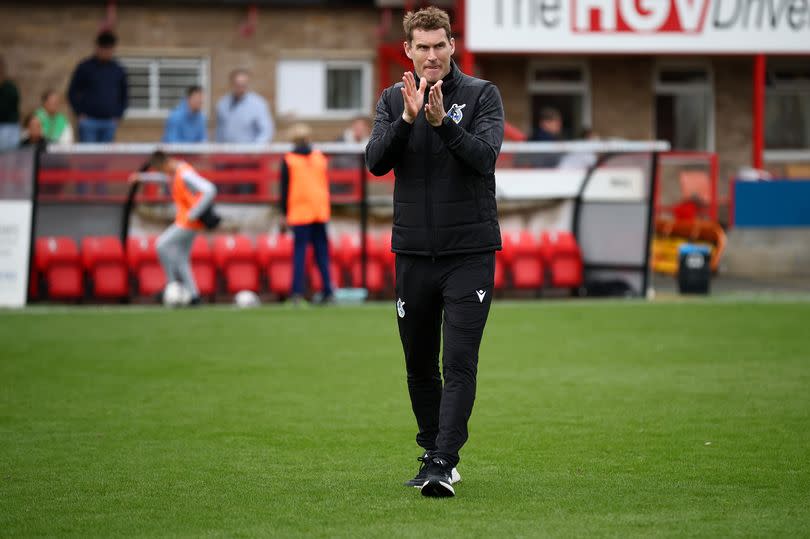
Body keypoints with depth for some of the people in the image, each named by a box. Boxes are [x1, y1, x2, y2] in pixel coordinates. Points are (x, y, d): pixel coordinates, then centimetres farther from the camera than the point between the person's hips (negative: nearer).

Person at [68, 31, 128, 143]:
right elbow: (72, 92, 3)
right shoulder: (85, 68, -1)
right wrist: (80, 114, -4)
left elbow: (124, 94, 18)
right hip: (89, 120, -3)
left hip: (109, 122, 3)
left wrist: (118, 115, 8)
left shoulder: (118, 70, 8)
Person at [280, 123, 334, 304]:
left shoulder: (288, 160, -1)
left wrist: (284, 214, 4)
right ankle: (327, 291, 3)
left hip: (299, 213, -3)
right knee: (322, 252, 7)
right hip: (321, 211, 3)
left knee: (299, 251, -3)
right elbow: (326, 185, 15)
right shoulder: (320, 157, 9)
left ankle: (297, 292, -11)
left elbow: (285, 188, -1)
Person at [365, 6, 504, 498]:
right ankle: (434, 453, 24)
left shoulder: (483, 95, -1)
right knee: (419, 365, 10)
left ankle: (443, 465, -16)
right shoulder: (394, 100, 8)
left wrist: (443, 122, -28)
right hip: (413, 252, 4)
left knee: (460, 363, -12)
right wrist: (407, 119, -20)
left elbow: (485, 156, -15)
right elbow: (376, 162, -5)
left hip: (470, 253, -3)